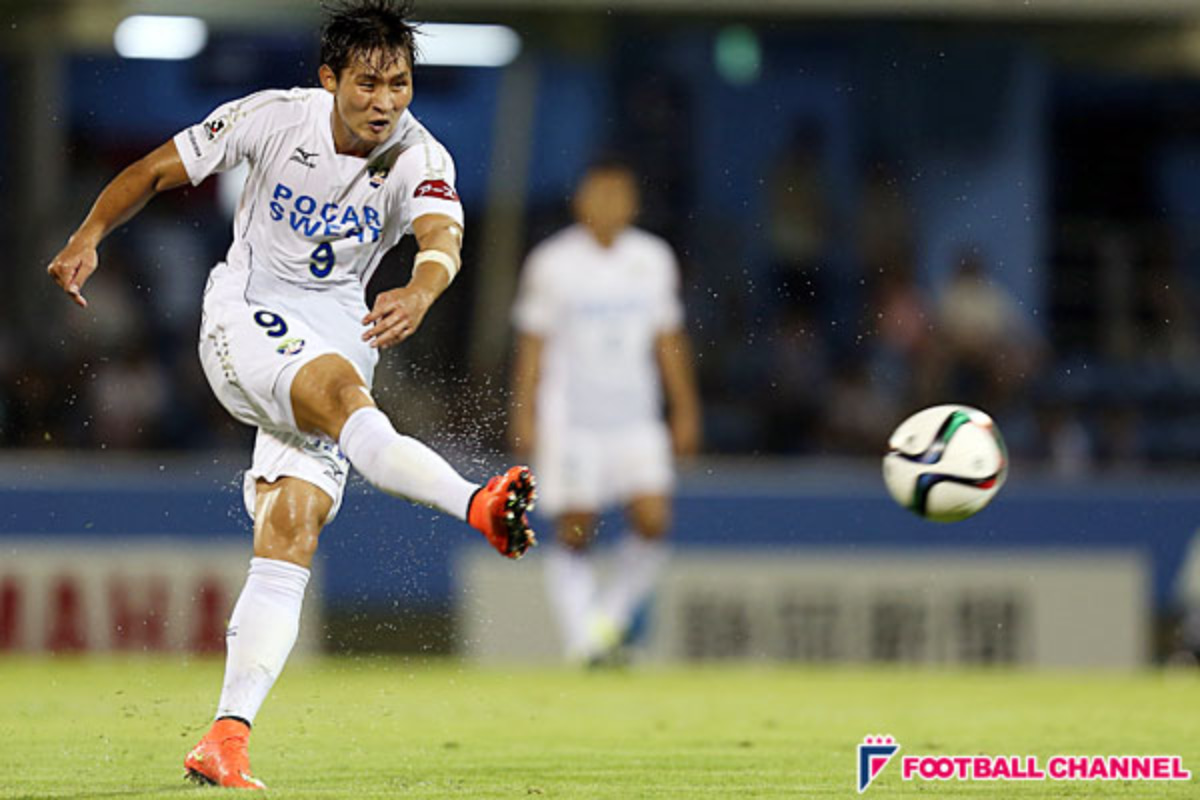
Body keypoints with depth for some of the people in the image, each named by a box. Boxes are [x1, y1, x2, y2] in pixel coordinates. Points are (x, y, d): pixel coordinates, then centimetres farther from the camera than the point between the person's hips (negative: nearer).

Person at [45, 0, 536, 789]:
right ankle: (476, 506, -59)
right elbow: (157, 170, 1)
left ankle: (228, 735, -12)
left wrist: (419, 293, -54)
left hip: (340, 332, 2)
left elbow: (443, 237, -32)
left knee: (290, 534, -12)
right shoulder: (273, 118, -11)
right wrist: (88, 238, -13)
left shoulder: (420, 160, -11)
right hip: (247, 318, -2)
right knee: (340, 388, -34)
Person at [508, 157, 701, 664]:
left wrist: (684, 410, 12)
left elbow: (668, 338, 14)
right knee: (575, 535, -6)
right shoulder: (551, 262, -1)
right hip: (569, 418, -3)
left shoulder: (653, 258, 9)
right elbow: (532, 343, 1)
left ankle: (610, 617, 10)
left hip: (636, 416, 3)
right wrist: (523, 414, -4)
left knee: (653, 521, -10)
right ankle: (582, 639, 1)